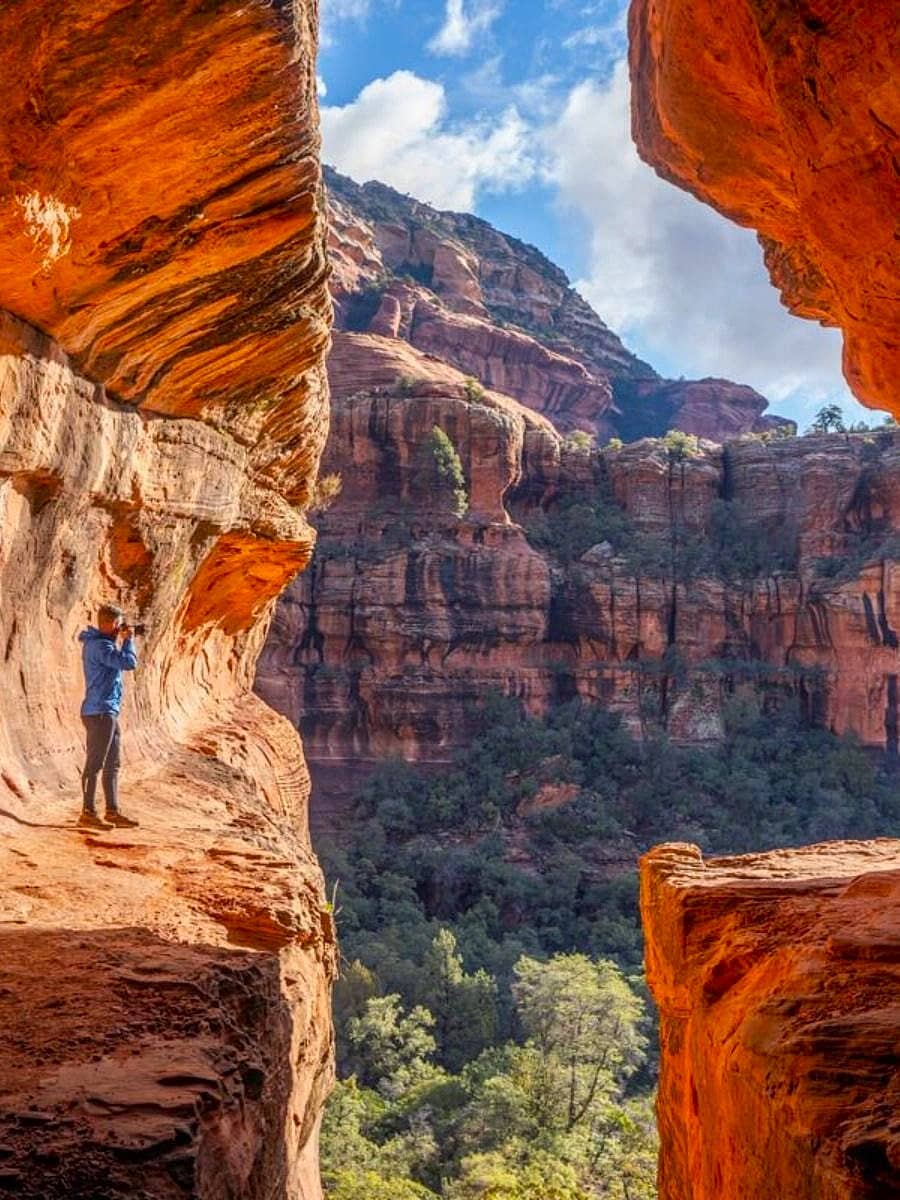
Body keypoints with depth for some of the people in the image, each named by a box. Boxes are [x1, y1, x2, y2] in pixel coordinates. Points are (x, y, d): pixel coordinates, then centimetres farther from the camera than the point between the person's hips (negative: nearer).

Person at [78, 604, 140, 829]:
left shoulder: (99, 643, 14)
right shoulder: (99, 645, -17)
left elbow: (117, 662, 21)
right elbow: (129, 662, -24)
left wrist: (120, 640, 12)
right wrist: (129, 639, -9)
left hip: (108, 712, 10)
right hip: (99, 712, -10)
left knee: (112, 764, 13)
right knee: (95, 764, -4)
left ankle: (112, 811, 19)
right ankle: (88, 813, 2)